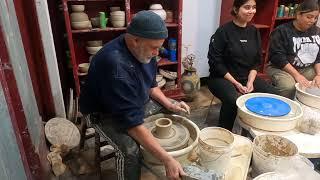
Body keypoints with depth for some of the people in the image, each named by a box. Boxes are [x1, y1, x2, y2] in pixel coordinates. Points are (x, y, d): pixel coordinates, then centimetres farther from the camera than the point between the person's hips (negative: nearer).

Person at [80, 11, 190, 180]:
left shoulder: (143, 51, -12)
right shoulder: (116, 64, -38)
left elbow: (151, 84, 6)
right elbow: (132, 122, -39)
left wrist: (169, 105, -9)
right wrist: (166, 159, -38)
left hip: (137, 102, 8)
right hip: (105, 112, -7)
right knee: (130, 149, -31)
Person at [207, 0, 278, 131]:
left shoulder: (254, 32, 7)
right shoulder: (223, 31, -10)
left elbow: (257, 61, 9)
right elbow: (215, 62, -13)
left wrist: (250, 81, -7)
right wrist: (235, 83, -16)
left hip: (247, 77, 6)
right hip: (222, 77, -6)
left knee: (273, 95, -13)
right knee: (234, 100, -33)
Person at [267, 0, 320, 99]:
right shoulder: (282, 31, -9)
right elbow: (277, 56, -16)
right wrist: (296, 75, -21)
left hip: (307, 69, 6)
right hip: (282, 68, -5)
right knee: (288, 87, -33)